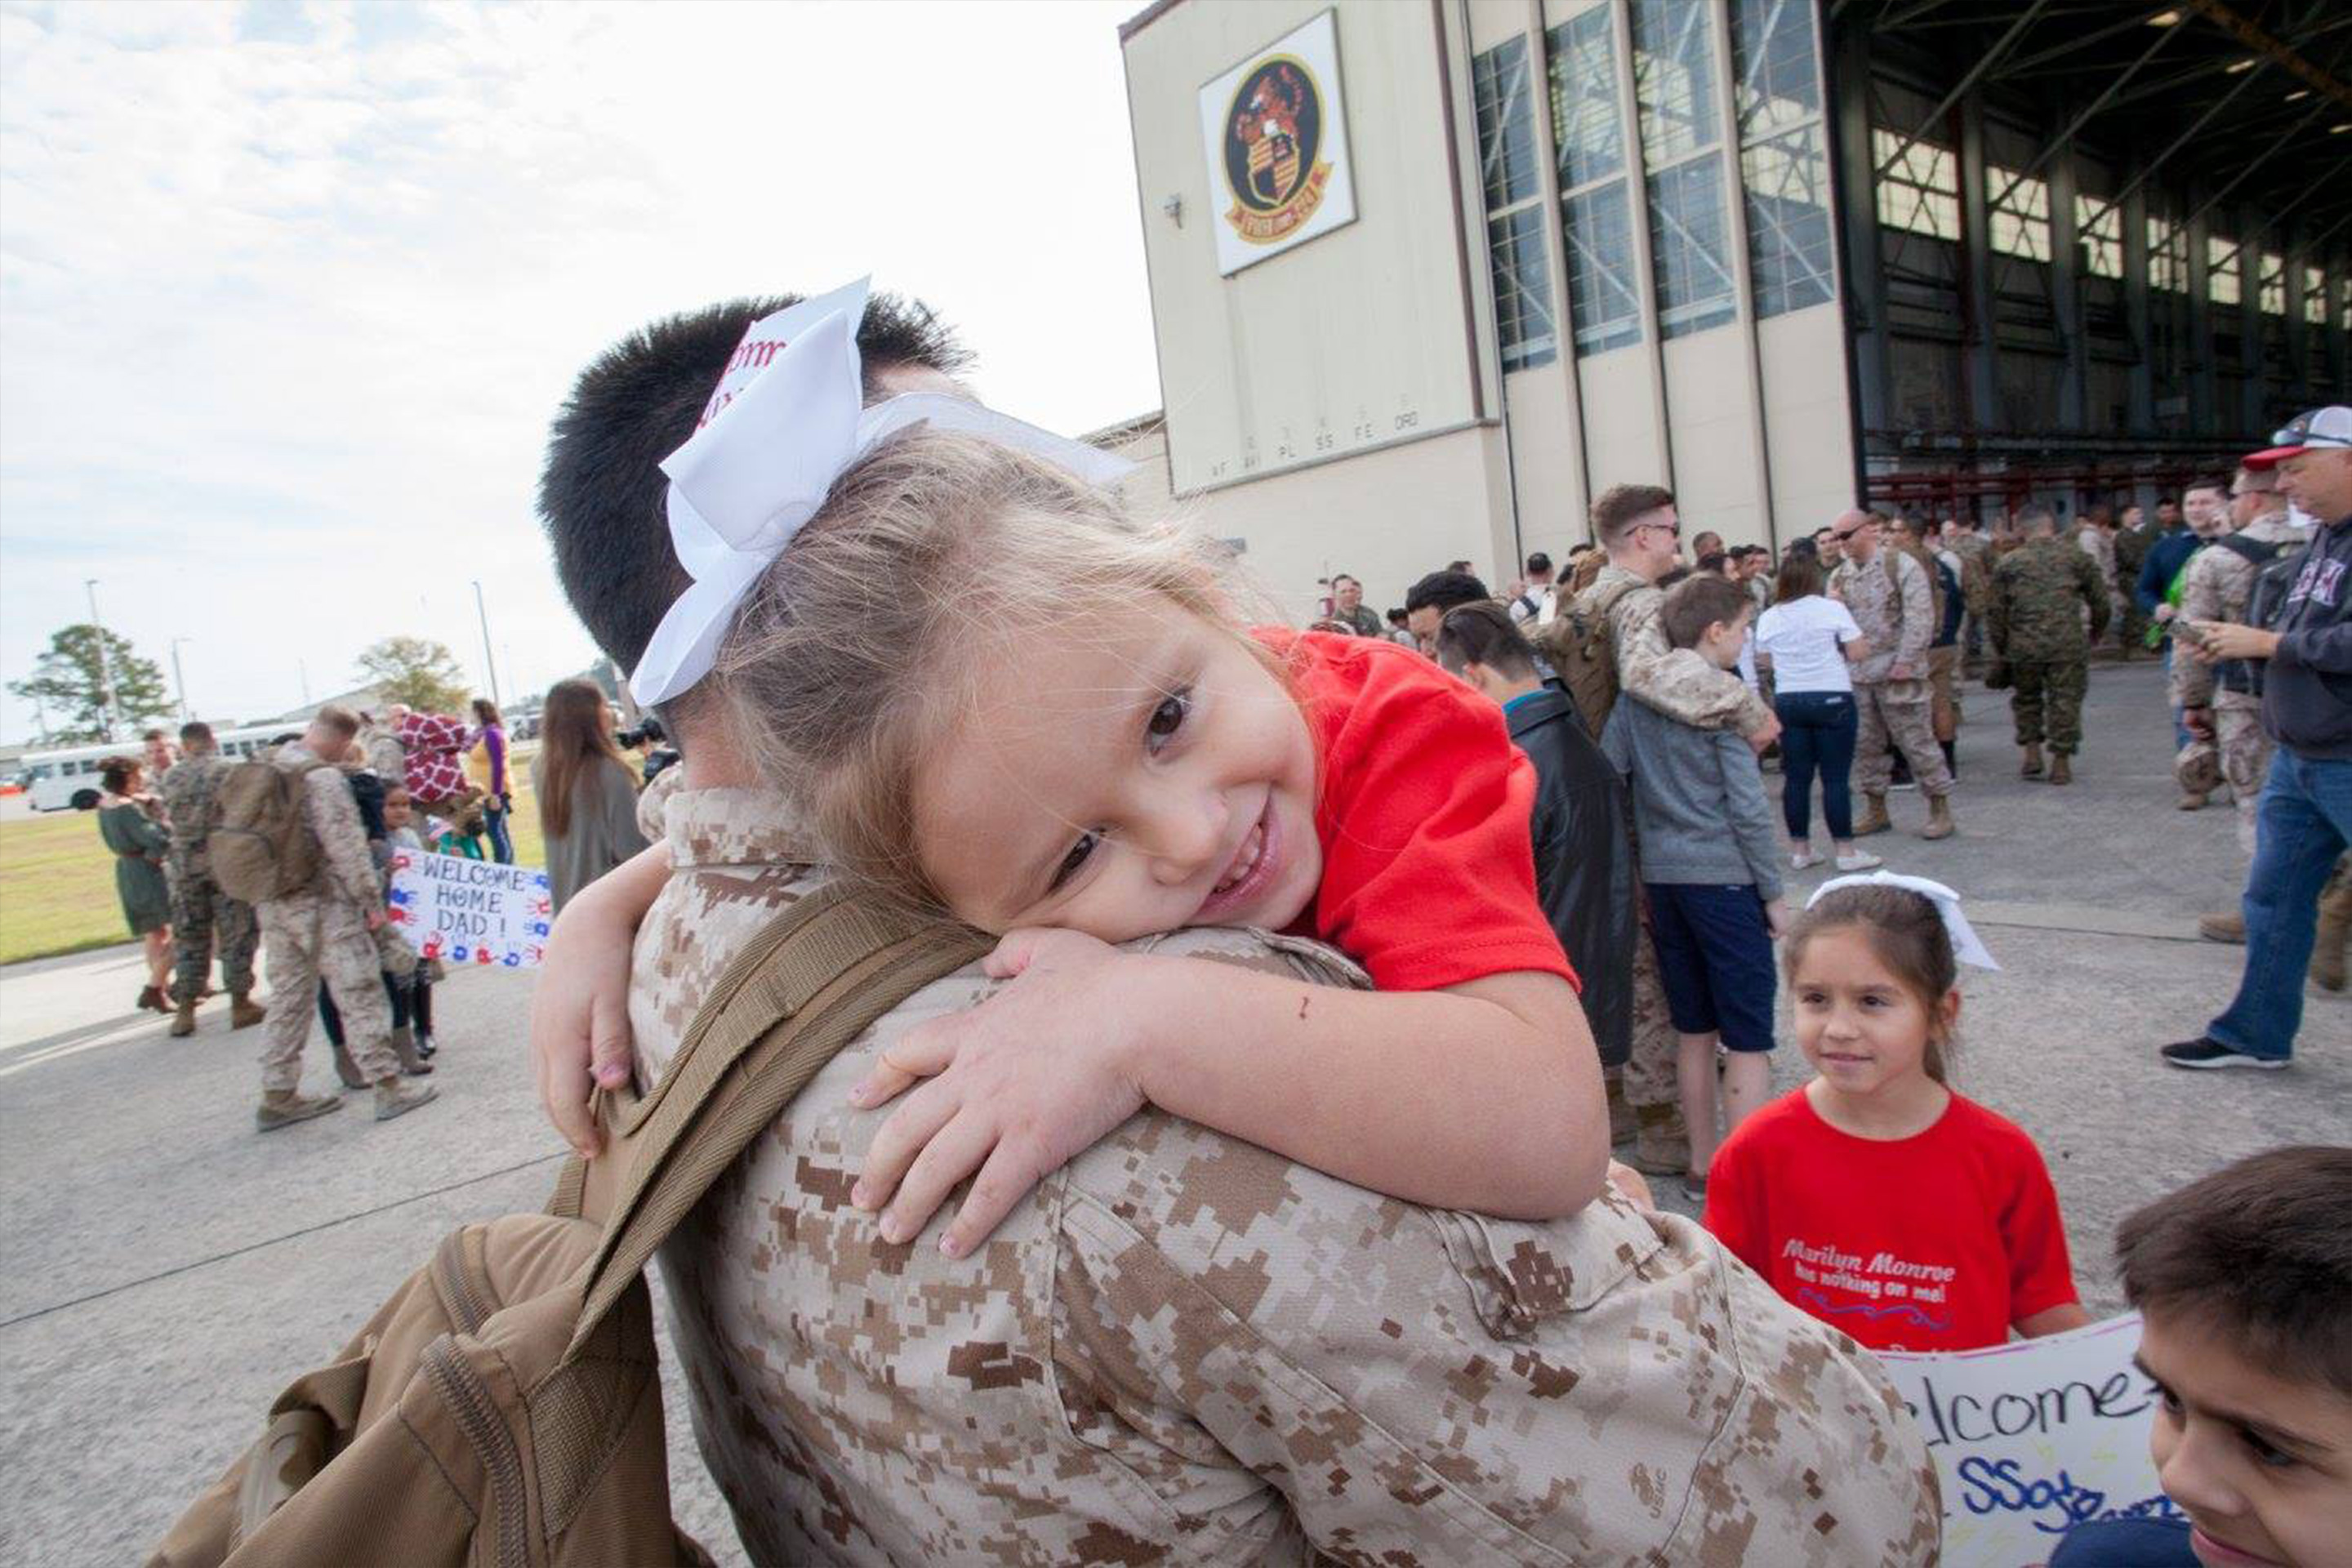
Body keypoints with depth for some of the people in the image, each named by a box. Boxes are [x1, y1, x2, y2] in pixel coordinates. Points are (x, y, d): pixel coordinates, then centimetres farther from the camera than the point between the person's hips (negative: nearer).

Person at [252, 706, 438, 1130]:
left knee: (287, 998, 15)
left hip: (274, 903, 8)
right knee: (360, 995, -1)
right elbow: (346, 845, -17)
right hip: (323, 903, -8)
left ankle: (278, 1096, 20)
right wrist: (371, 898, -10)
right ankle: (388, 1086, 2)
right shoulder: (324, 778, -15)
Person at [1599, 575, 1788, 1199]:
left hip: (1662, 878, 6)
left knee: (1693, 1031, 16)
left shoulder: (1636, 695, 6)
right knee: (1747, 1041, 3)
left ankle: (1702, 1167, 26)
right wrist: (1774, 893, -4)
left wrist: (1629, 868, 11)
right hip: (1725, 878, -6)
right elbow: (1747, 806, -13)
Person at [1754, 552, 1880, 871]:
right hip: (1832, 698, -3)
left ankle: (1799, 850, 13)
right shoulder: (1831, 609, -7)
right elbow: (1858, 653, -7)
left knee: (1796, 777, 7)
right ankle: (1845, 850, 6)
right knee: (1834, 777, 0)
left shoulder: (1768, 618, 3)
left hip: (1788, 700, 3)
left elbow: (1764, 662, 11)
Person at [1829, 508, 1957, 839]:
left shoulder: (1901, 566, -6)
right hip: (1857, 674, 6)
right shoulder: (1839, 576, 10)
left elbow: (1920, 618, -12)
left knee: (1916, 741, -2)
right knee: (1864, 745, 9)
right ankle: (1875, 810, 21)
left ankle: (1941, 811, 9)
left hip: (1896, 671, -6)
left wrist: (1906, 661, -16)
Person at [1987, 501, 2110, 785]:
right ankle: (2061, 762, 9)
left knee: (2026, 697, 19)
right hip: (2067, 645, 0)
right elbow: (2100, 601, 7)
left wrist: (1999, 648, 11)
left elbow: (1995, 610, 2)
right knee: (2064, 700, 7)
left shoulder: (2008, 563, 2)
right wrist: (2095, 634, 22)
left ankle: (2031, 751, 13)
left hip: (2023, 646, 0)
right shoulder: (2076, 557, 4)